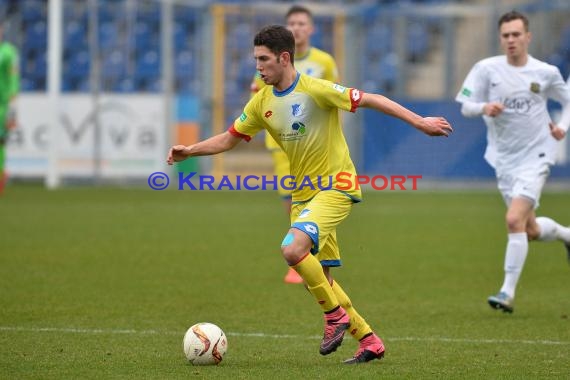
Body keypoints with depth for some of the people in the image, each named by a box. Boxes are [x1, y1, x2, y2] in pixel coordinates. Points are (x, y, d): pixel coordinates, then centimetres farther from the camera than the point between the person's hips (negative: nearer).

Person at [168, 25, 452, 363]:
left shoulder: (315, 89, -16)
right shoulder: (262, 103, 5)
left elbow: (370, 100, -14)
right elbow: (229, 139, 14)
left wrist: (419, 122, -17)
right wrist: (190, 151, -1)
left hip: (335, 187, -8)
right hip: (303, 193, 8)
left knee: (293, 249, -27)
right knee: (318, 277, 7)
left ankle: (335, 314, -7)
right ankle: (368, 341, 18)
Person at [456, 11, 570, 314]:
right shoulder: (486, 69, -3)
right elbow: (465, 107, -2)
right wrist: (484, 108, -24)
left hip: (535, 157, -3)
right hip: (503, 160, 3)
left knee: (515, 220, -21)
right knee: (531, 230, 11)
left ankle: (508, 293, -15)